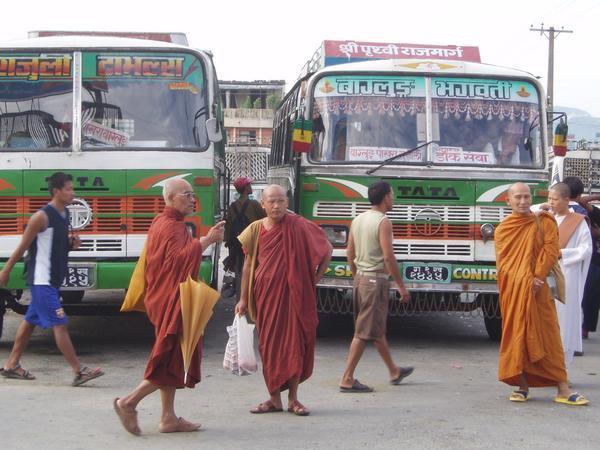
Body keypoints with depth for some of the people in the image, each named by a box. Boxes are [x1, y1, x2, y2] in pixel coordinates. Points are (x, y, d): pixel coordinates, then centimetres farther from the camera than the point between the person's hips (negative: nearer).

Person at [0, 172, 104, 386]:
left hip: (53, 279, 9)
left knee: (30, 321, 15)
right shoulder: (42, 217, -16)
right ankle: (79, 372, -10)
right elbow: (23, 246, -10)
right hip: (41, 279, -9)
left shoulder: (64, 214, 10)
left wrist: (72, 243, 0)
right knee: (59, 324, -10)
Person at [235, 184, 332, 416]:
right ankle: (274, 399, 14)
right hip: (266, 295, 2)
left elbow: (327, 249, 4)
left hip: (294, 293, -2)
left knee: (295, 343, 1)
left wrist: (316, 277, 0)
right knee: (269, 345, 5)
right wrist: (243, 299, 6)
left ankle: (293, 399, 11)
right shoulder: (256, 229, 3)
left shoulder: (299, 227, -5)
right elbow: (248, 265, 8)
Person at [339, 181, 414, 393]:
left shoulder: (358, 220, 10)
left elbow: (350, 254, 15)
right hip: (376, 280, -9)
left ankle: (394, 371, 33)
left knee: (377, 329, 18)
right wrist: (401, 286, -13)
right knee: (364, 332, -5)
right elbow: (388, 256, -19)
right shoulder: (383, 222, -14)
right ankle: (347, 379, -4)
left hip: (360, 279, 9)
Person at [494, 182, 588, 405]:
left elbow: (551, 250, -3)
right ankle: (523, 386, 8)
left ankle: (562, 389, -3)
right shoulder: (502, 229, 9)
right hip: (512, 292, 1)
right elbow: (503, 262, 0)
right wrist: (524, 281, -14)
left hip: (538, 290, -1)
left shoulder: (544, 223, 8)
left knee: (548, 336, -3)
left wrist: (536, 278, -14)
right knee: (517, 336, 0)